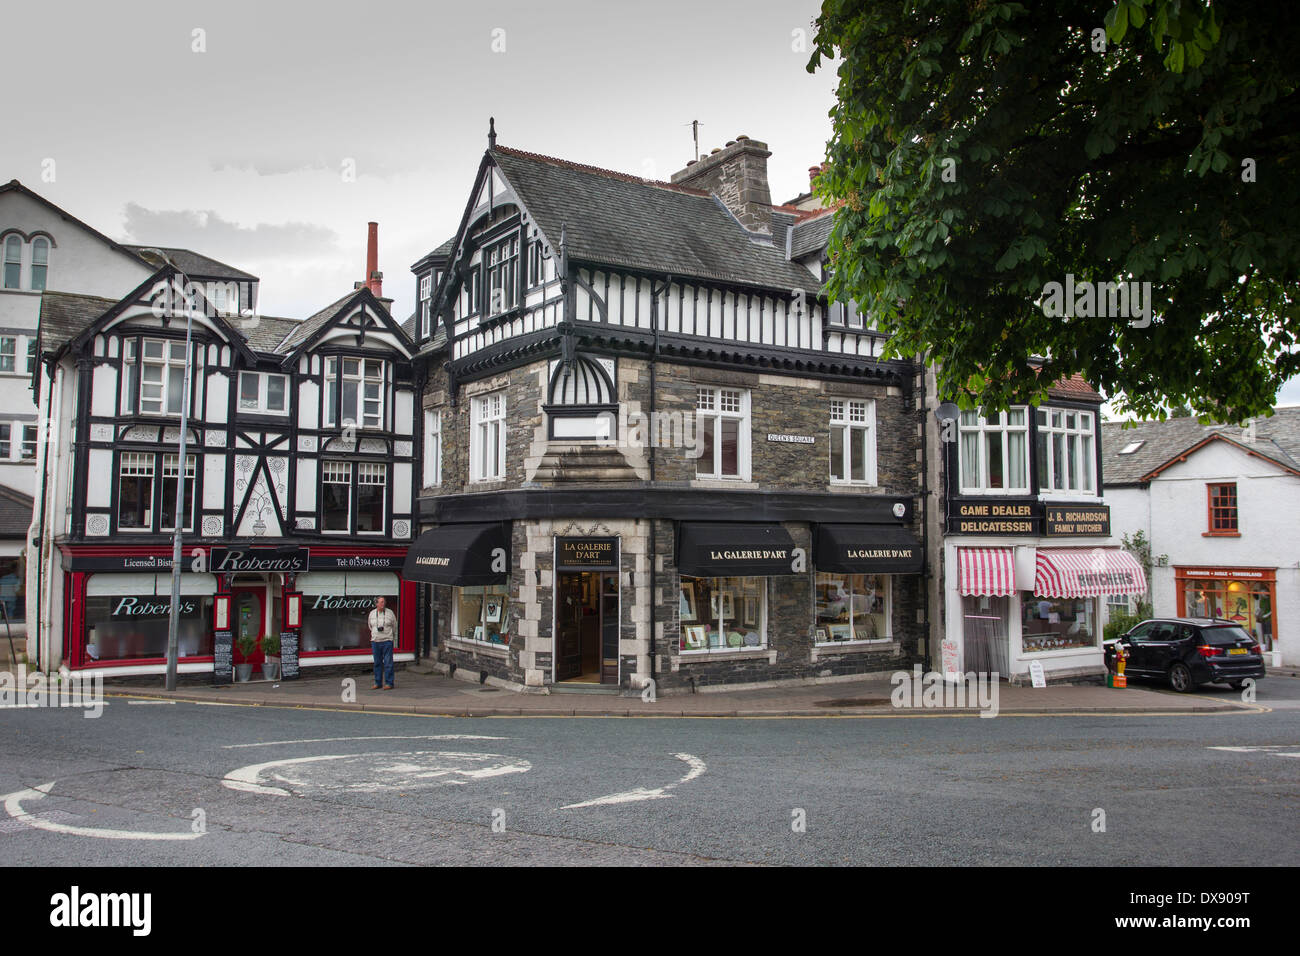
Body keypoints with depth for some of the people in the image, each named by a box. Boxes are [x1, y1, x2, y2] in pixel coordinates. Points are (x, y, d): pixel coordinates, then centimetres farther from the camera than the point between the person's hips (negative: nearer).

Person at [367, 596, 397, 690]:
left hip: (387, 641, -3)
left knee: (388, 663, -5)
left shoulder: (390, 613, -1)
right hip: (375, 641, 3)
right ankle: (378, 683, 15)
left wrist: (393, 638, 20)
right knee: (377, 663, 8)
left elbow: (394, 626, 12)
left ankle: (389, 683, -1)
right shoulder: (372, 614, 6)